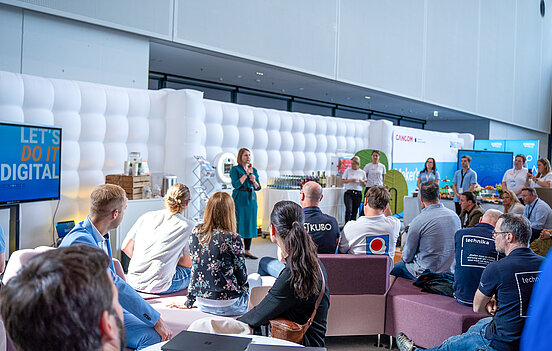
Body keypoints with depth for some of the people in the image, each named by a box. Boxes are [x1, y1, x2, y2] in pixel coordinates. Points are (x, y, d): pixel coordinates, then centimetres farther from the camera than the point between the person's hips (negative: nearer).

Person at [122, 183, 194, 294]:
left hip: (133, 281, 6)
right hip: (159, 286, -5)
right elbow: (188, 263, 0)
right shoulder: (187, 226, -4)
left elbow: (126, 247, 10)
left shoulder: (147, 216, 7)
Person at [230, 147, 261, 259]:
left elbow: (258, 187, 13)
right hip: (240, 199, -6)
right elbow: (236, 184, -15)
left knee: (250, 223, 6)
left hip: (251, 199, 6)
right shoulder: (235, 169, -3)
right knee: (238, 223, -6)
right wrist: (246, 174, -15)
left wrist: (254, 180, -7)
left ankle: (247, 251, 13)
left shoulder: (254, 170, 13)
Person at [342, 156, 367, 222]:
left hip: (358, 193, 2)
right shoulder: (348, 170, 4)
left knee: (355, 211, 5)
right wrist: (350, 180, -12)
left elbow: (365, 185, 15)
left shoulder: (362, 172, 10)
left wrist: (362, 182, -7)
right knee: (349, 210, -17)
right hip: (348, 192, -2)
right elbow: (342, 181, 4)